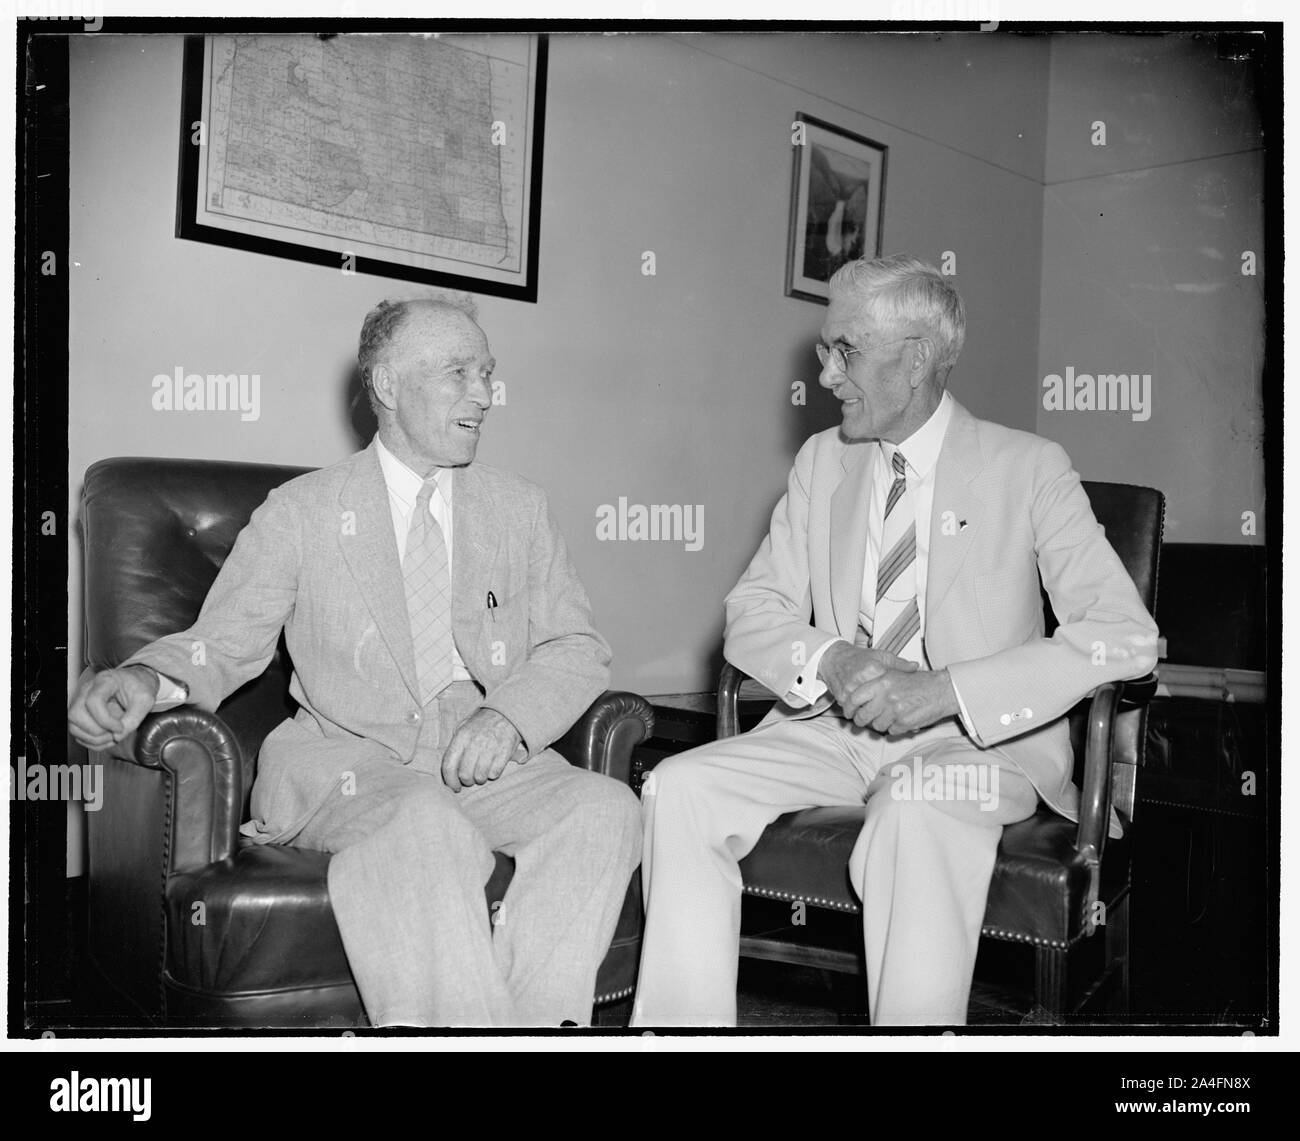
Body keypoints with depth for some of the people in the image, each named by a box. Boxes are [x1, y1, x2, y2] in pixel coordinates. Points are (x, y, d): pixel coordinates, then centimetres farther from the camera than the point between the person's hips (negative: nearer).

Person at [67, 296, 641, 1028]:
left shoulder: (521, 510, 16)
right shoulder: (300, 511, 9)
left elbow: (579, 648, 10)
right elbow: (223, 644, 6)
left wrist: (509, 714, -11)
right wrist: (145, 679, -19)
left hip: (491, 757, 3)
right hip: (351, 760, -2)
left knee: (606, 805, -26)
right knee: (426, 822, -36)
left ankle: (538, 1020, -22)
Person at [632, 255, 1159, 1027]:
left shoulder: (1029, 468, -3)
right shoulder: (823, 460, 11)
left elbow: (1126, 636, -13)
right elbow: (752, 613, 8)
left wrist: (945, 690, -23)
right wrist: (829, 661, -16)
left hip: (979, 739, -4)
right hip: (836, 726, 4)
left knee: (917, 812, -38)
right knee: (680, 790, -19)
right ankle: (682, 1020, -11)